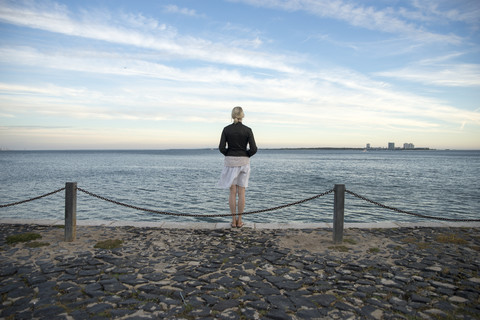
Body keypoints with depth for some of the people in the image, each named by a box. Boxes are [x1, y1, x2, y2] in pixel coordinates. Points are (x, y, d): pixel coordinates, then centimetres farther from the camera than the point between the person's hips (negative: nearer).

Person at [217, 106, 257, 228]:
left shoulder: (226, 129, -1)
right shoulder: (247, 130, -3)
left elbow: (221, 147, -6)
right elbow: (253, 149, -9)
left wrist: (229, 155, 12)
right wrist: (246, 156, 10)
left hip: (230, 162, 1)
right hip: (243, 162, 0)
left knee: (232, 192, 8)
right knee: (241, 192, 6)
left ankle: (233, 220, 9)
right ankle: (239, 220, 10)